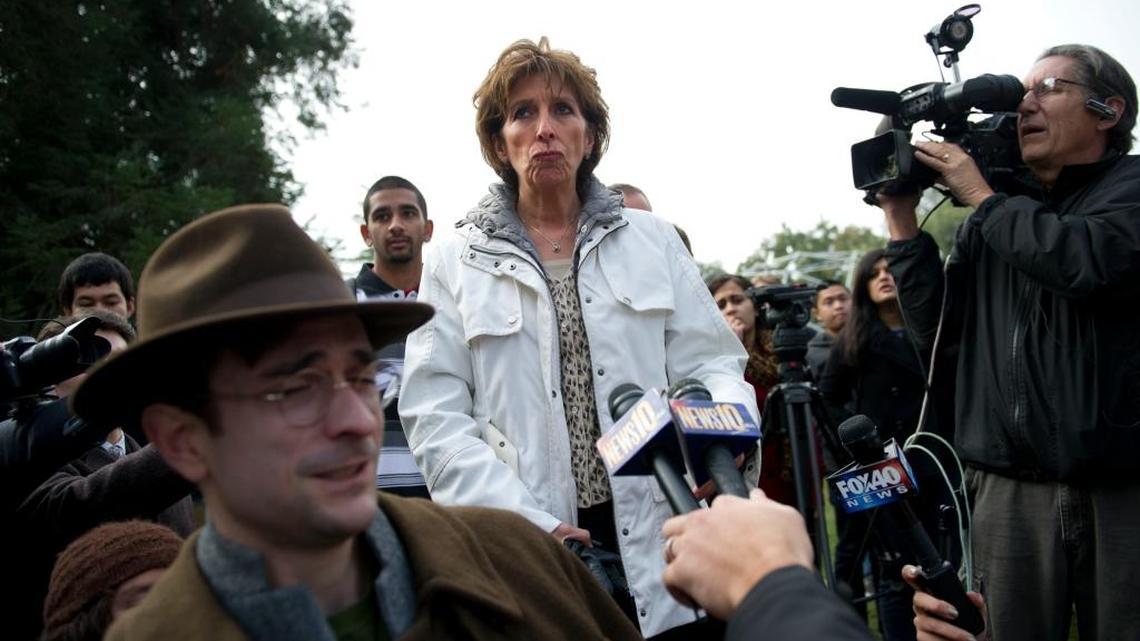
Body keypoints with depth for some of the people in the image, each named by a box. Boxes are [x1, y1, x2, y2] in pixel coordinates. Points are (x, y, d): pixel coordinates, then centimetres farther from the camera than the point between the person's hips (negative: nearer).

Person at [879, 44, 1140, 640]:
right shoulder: (999, 217, 16)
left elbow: (1090, 263, -19)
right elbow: (939, 327, 12)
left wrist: (980, 196, -7)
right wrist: (901, 219, 5)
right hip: (1010, 491, 4)